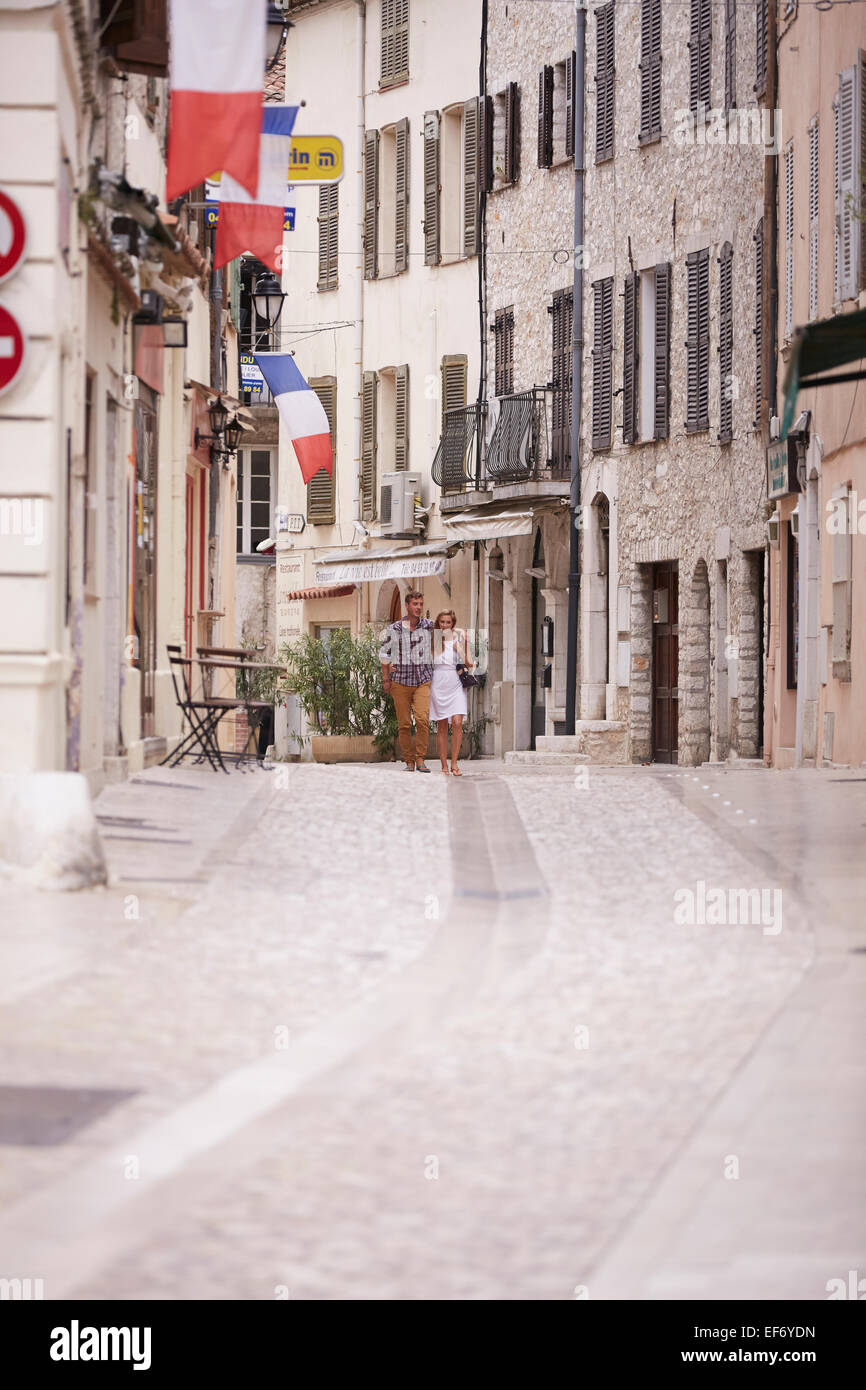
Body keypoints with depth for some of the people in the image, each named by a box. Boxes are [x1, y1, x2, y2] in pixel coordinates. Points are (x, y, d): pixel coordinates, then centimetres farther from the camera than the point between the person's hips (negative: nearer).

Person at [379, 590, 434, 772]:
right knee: (404, 724, 1)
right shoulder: (393, 629, 2)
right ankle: (409, 762, 10)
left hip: (423, 681, -1)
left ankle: (420, 759, -12)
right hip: (400, 681, 1)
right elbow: (385, 653, 11)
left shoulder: (429, 626, 2)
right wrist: (385, 679, 8)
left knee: (422, 719, -20)